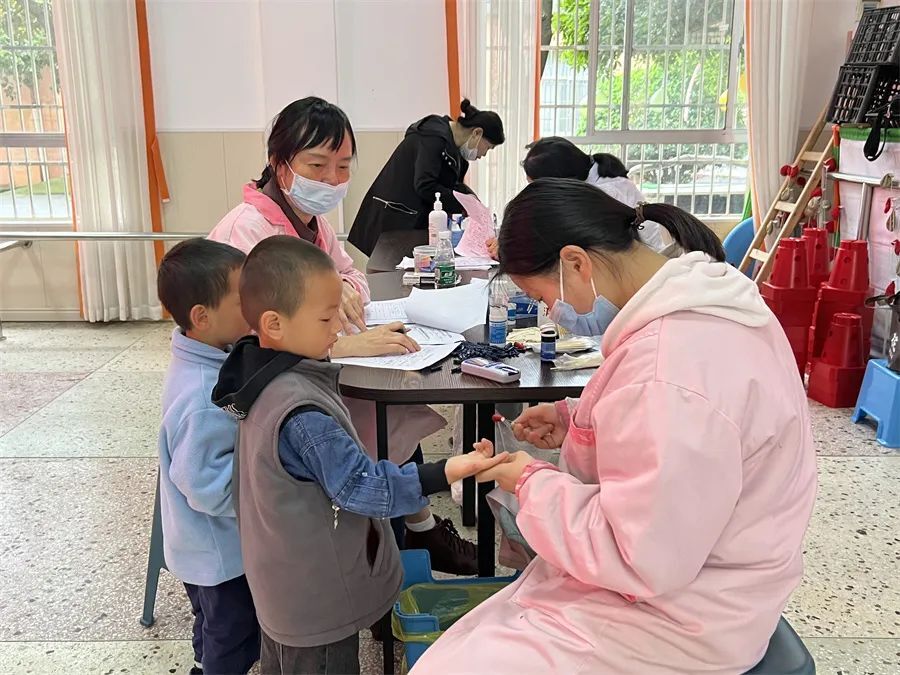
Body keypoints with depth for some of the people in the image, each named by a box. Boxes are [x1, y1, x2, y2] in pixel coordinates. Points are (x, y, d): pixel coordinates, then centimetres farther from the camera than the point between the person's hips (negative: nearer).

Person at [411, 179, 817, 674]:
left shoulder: (667, 372, -33)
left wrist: (532, 483, -16)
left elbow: (640, 561, -29)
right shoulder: (695, 297, -2)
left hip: (674, 619, -10)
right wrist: (576, 420, 3)